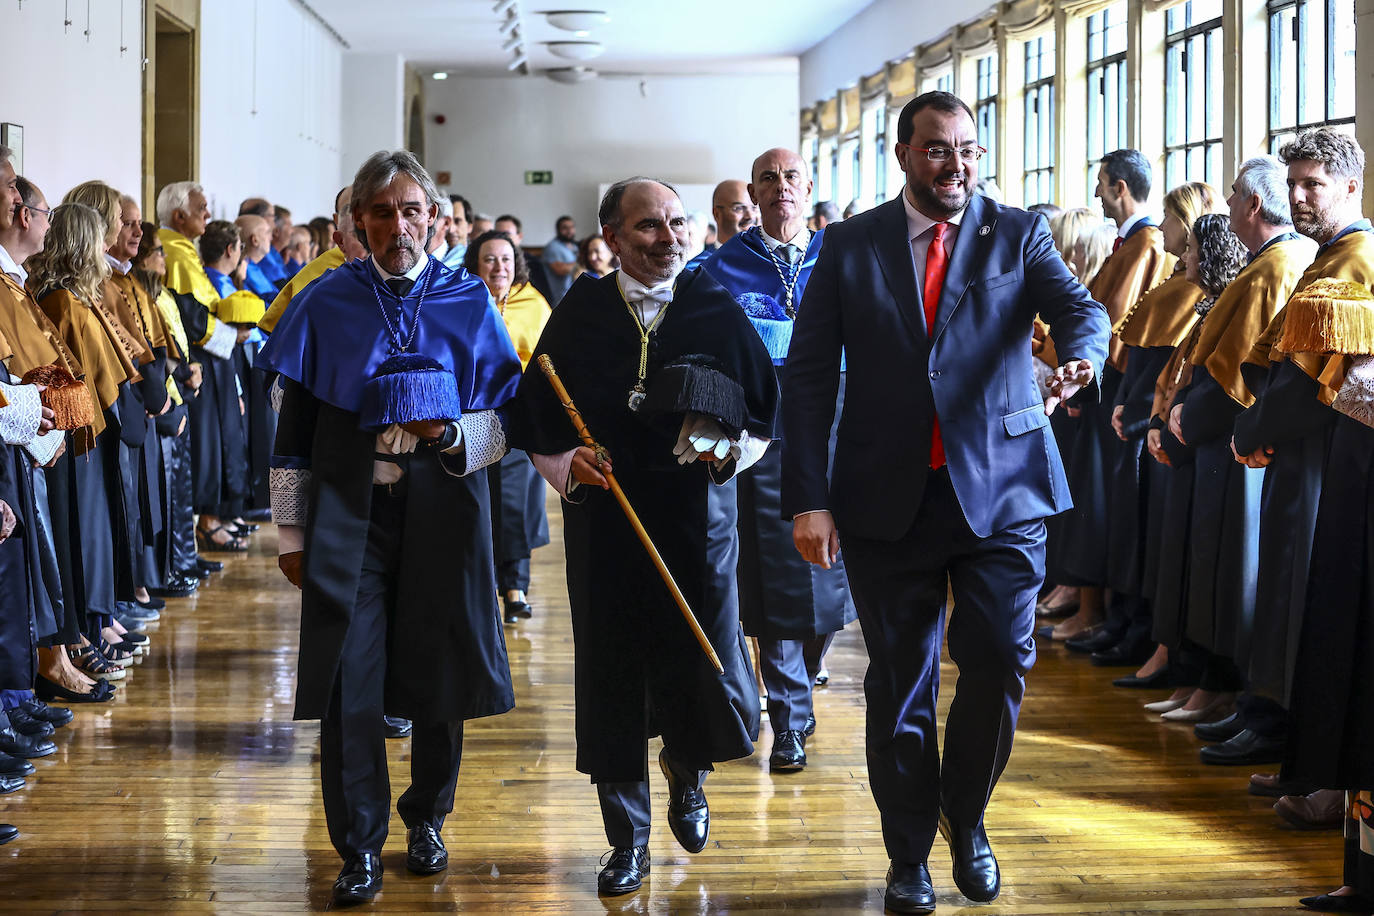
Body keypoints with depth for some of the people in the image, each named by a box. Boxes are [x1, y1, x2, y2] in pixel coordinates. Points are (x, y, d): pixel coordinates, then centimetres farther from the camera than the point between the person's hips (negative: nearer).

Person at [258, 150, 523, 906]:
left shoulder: (469, 302, 4)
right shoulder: (327, 303, 4)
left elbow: (507, 421, 5)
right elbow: (294, 426, 7)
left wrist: (453, 432, -16)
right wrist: (290, 531, 5)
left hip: (442, 511, 1)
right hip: (349, 512, 0)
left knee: (439, 676, 7)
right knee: (347, 682, -5)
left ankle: (426, 820, 29)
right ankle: (359, 847, 7)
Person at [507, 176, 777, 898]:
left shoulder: (718, 309, 4)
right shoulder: (579, 314, 4)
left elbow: (767, 412, 9)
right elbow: (534, 422, 8)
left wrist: (729, 451, -9)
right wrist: (566, 463, -10)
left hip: (696, 520, 0)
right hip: (601, 523, 0)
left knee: (714, 689, -2)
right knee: (611, 685, 4)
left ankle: (686, 771, 34)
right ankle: (628, 840, 21)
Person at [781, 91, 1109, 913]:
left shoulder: (1019, 235, 6)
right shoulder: (850, 246, 5)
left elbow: (1079, 307, -10)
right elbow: (808, 375, 2)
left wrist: (1082, 358, -36)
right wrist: (809, 498, -6)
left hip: (1002, 491, 0)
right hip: (888, 499, 0)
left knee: (1001, 662, -6)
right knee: (900, 684, 7)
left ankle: (966, 817, 23)